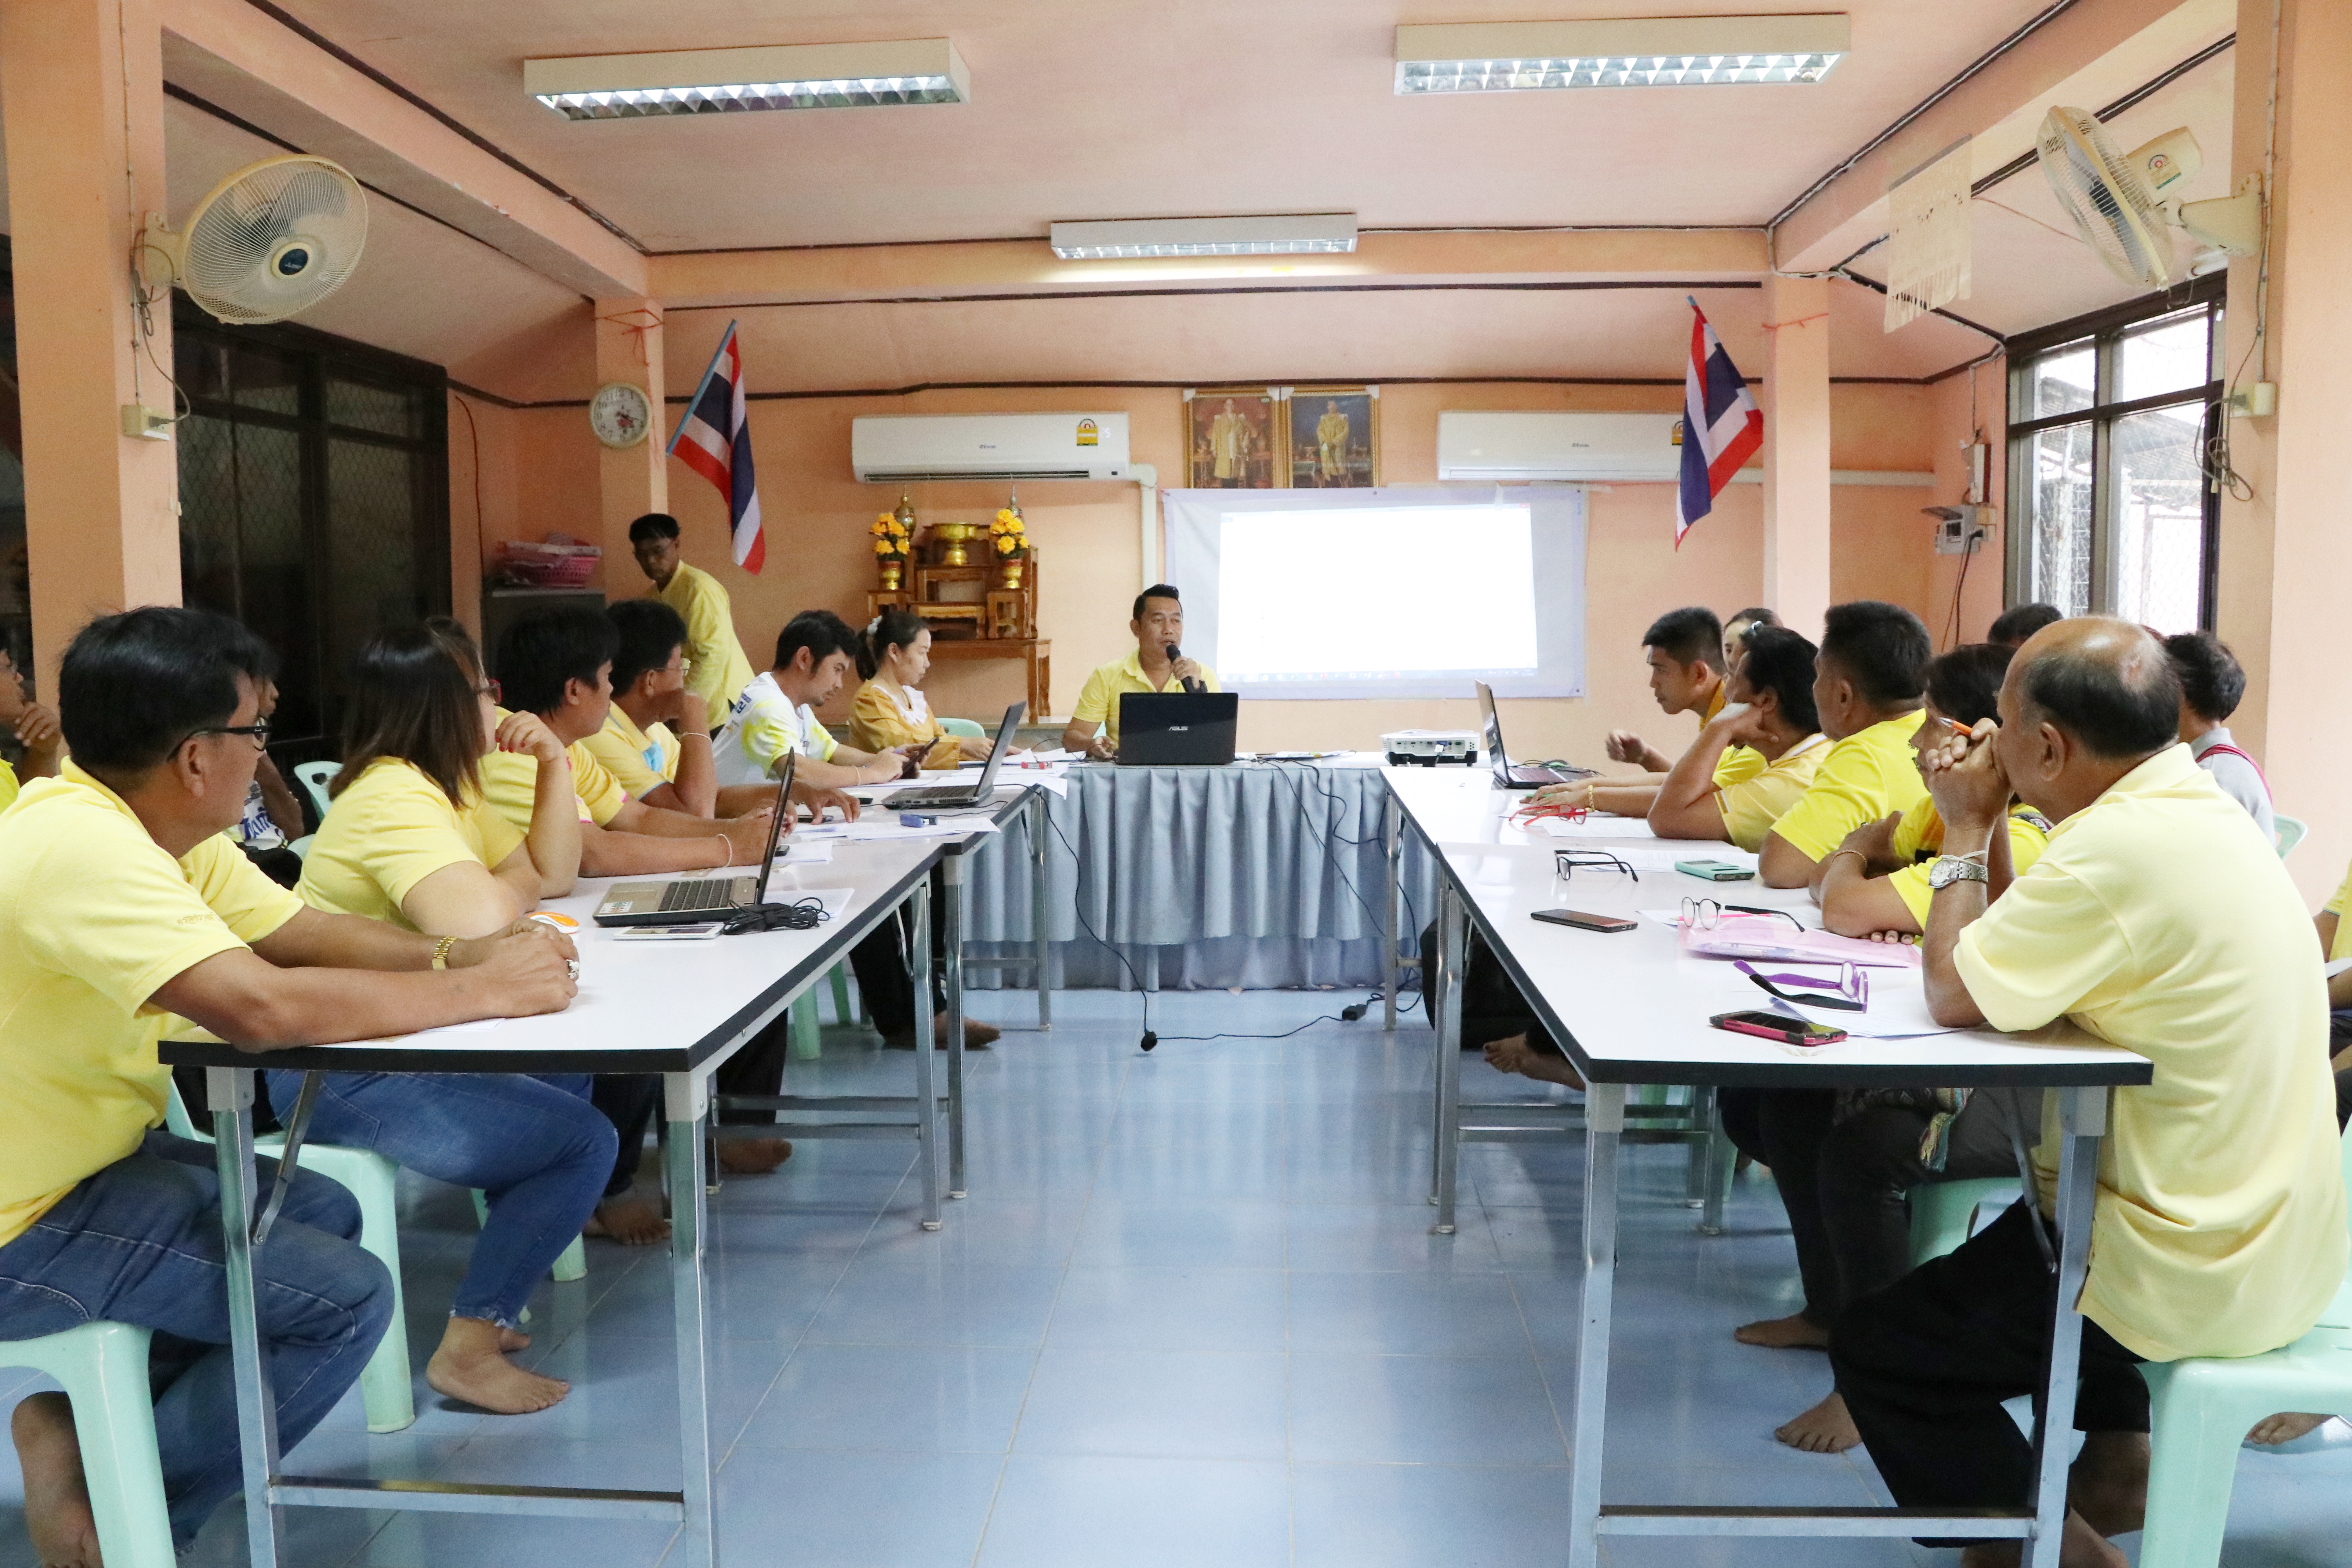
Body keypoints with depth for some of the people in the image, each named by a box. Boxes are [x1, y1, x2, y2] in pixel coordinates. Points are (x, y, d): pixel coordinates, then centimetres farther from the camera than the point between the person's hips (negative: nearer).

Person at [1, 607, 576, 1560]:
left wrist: (456, 956, -14)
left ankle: (86, 1422, 16)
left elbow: (304, 931, 4)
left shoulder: (159, 826, 1)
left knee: (323, 1214, 18)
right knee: (346, 1297, -12)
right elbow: (264, 1007, -39)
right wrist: (480, 992, -28)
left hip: (85, 1153, 10)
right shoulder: (79, 846, -29)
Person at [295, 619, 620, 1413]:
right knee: (583, 1143, -14)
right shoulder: (395, 798, -20)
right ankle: (467, 1351, -4)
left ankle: (493, 1303, 25)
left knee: (569, 1076, 24)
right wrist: (515, 882, -11)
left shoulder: (447, 787, 14)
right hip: (340, 1075, -11)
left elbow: (554, 873, 14)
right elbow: (480, 919, -34)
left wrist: (554, 766, 4)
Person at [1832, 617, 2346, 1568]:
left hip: (2198, 1274, -10)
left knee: (1874, 1346, 2)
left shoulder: (2120, 847, -28)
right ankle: (2115, 1458, 36)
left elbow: (1954, 995, -20)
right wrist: (1984, 825, 2)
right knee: (2017, 1225, 36)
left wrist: (1967, 829, -9)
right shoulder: (2193, 806, 4)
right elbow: (2012, 964, 7)